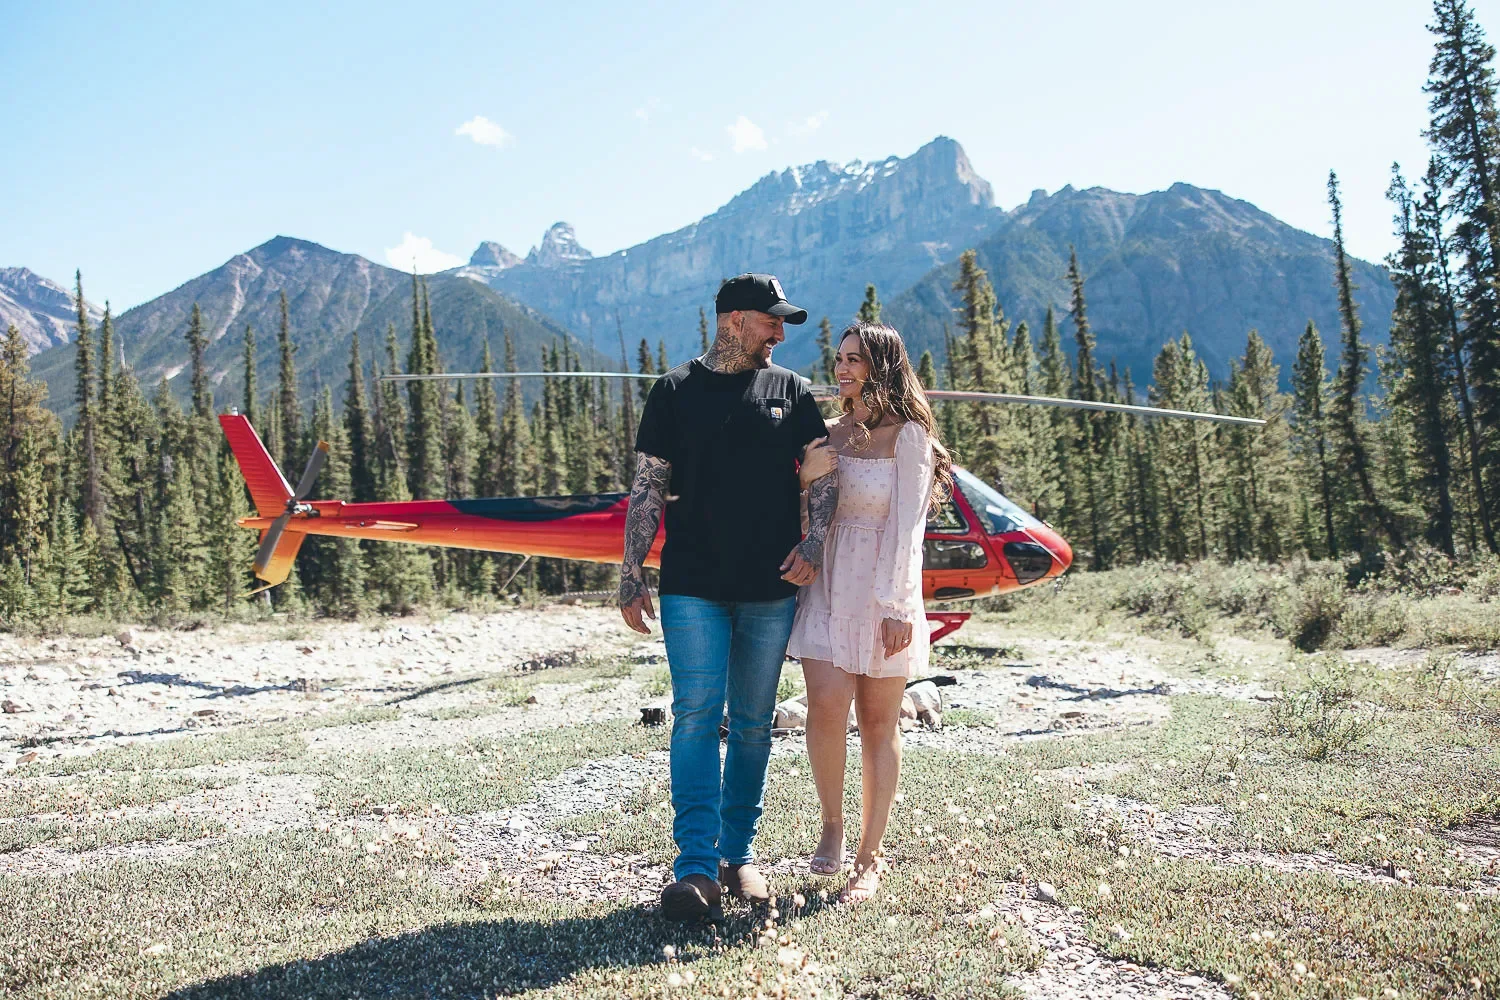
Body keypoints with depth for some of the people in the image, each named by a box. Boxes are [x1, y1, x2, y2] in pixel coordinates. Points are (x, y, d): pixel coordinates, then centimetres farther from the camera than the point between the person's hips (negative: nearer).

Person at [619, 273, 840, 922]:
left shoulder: (788, 390, 10)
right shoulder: (676, 391, 5)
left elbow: (824, 473, 9)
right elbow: (648, 488, 4)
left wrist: (812, 542, -8)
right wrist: (631, 576, -2)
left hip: (771, 588, 2)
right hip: (692, 586, -2)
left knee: (753, 724, 8)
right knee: (696, 715, -7)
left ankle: (738, 854, 20)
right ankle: (696, 867, -3)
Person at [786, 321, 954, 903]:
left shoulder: (909, 437, -2)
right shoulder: (828, 434, 13)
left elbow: (906, 528, -8)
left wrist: (896, 607, -14)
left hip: (882, 590, -3)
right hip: (826, 584, 3)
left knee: (879, 722, 4)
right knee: (826, 704, -13)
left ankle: (869, 856, 15)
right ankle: (831, 826, 10)